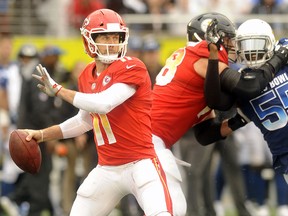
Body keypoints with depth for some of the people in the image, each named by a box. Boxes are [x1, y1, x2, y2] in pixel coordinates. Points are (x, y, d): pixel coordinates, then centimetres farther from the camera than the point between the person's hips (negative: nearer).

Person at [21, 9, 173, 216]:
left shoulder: (132, 68, -13)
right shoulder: (87, 76, 10)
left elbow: (103, 104, -27)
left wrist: (58, 90, -16)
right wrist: (43, 134, 20)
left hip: (139, 165, -7)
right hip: (107, 169, 7)